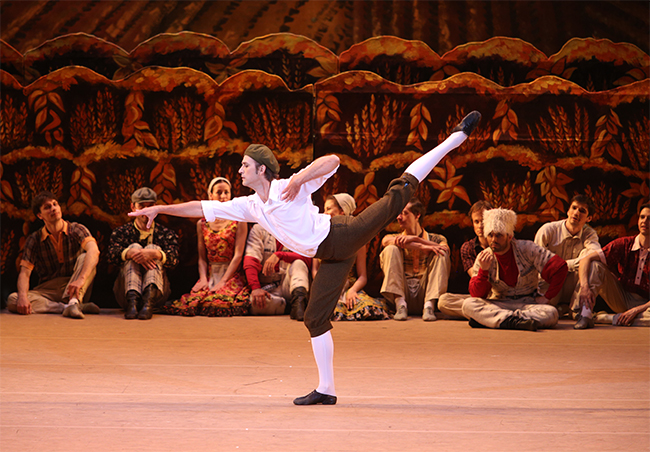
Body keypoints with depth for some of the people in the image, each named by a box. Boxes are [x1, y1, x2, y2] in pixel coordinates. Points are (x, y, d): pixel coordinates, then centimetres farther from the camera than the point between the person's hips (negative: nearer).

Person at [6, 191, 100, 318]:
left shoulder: (77, 230, -4)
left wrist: (81, 279, -43)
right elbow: (25, 272, -6)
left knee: (84, 258, -26)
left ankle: (73, 303, -44)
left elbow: (93, 251, -24)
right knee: (12, 300, -27)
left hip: (73, 292, -1)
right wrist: (23, 297, -28)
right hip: (48, 291, 1)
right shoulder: (34, 240, 2)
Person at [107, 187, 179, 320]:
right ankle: (132, 298, -46)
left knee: (153, 248, -17)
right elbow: (112, 256, -6)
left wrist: (155, 253, -29)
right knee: (135, 247, -17)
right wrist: (130, 253, -28)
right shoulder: (121, 233, 16)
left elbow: (173, 260, -6)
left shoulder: (166, 234, 15)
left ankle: (149, 300, -47)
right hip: (125, 290, 0)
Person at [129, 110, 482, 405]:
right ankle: (326, 390, 12)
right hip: (330, 258, 6)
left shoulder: (291, 187, -10)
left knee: (397, 194, -16)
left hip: (342, 234, -6)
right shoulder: (250, 206, 10)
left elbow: (332, 160, -19)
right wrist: (160, 209, 10)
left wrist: (300, 178, -31)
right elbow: (204, 208, 13)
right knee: (315, 318, 4)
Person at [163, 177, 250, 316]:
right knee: (192, 302, -25)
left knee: (219, 302, -32)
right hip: (210, 275, 3)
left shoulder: (239, 221, 2)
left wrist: (223, 281, -14)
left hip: (232, 275, -3)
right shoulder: (202, 224, 13)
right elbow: (202, 258, 11)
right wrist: (203, 279, -8)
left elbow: (238, 254, -5)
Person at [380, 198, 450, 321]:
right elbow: (386, 241, -9)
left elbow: (445, 249, -8)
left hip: (424, 292, 0)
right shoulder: (397, 237, 17)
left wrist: (415, 238, -16)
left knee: (441, 254, -15)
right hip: (402, 293, 0)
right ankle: (400, 304, -27)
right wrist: (423, 247, -20)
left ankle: (429, 305, -28)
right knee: (391, 249, -14)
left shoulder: (436, 239, 17)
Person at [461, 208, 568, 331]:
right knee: (468, 304, -28)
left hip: (527, 303, 0)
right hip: (498, 304, 0)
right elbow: (477, 295, -7)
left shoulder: (527, 249, -6)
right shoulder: (483, 258, -1)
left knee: (551, 313, -34)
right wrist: (483, 270, -22)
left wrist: (547, 297, -8)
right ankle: (514, 320, -42)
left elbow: (560, 267, -8)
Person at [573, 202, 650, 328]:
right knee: (595, 265, -18)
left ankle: (607, 318, -27)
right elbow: (586, 259, -13)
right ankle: (586, 315, -30)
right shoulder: (624, 244, -7)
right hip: (621, 298, 3)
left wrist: (637, 310, -27)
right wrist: (584, 286, -30)